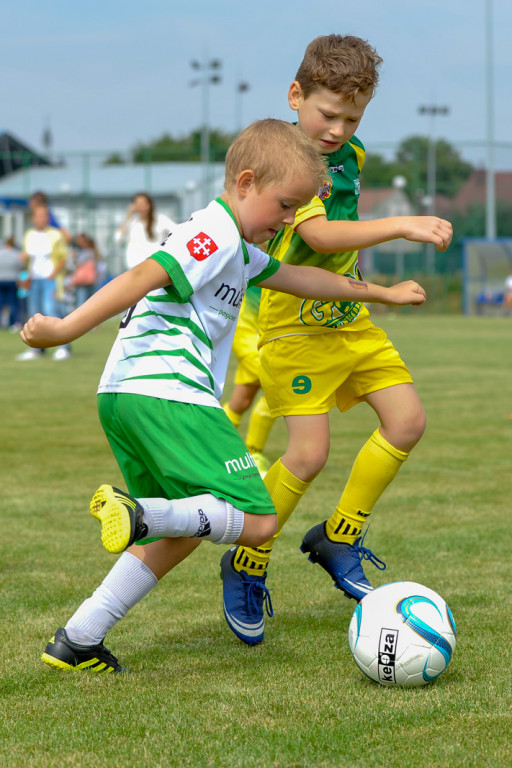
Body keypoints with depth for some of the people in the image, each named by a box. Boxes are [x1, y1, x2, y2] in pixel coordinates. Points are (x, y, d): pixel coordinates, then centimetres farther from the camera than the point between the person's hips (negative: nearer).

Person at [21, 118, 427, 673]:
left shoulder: (237, 249, 27)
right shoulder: (217, 233, -7)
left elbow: (301, 278, 39)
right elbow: (145, 277, -18)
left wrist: (382, 293, 45)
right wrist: (67, 329, -27)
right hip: (168, 395, -11)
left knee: (180, 532, 18)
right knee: (257, 521, -12)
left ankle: (77, 640, 14)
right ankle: (138, 514, -30)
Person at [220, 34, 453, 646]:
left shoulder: (350, 155, 7)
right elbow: (320, 234, -33)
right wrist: (402, 226, -39)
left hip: (350, 318, 8)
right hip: (295, 325, -8)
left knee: (407, 420, 0)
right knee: (309, 453, -14)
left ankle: (337, 538, 15)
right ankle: (245, 568, 6)